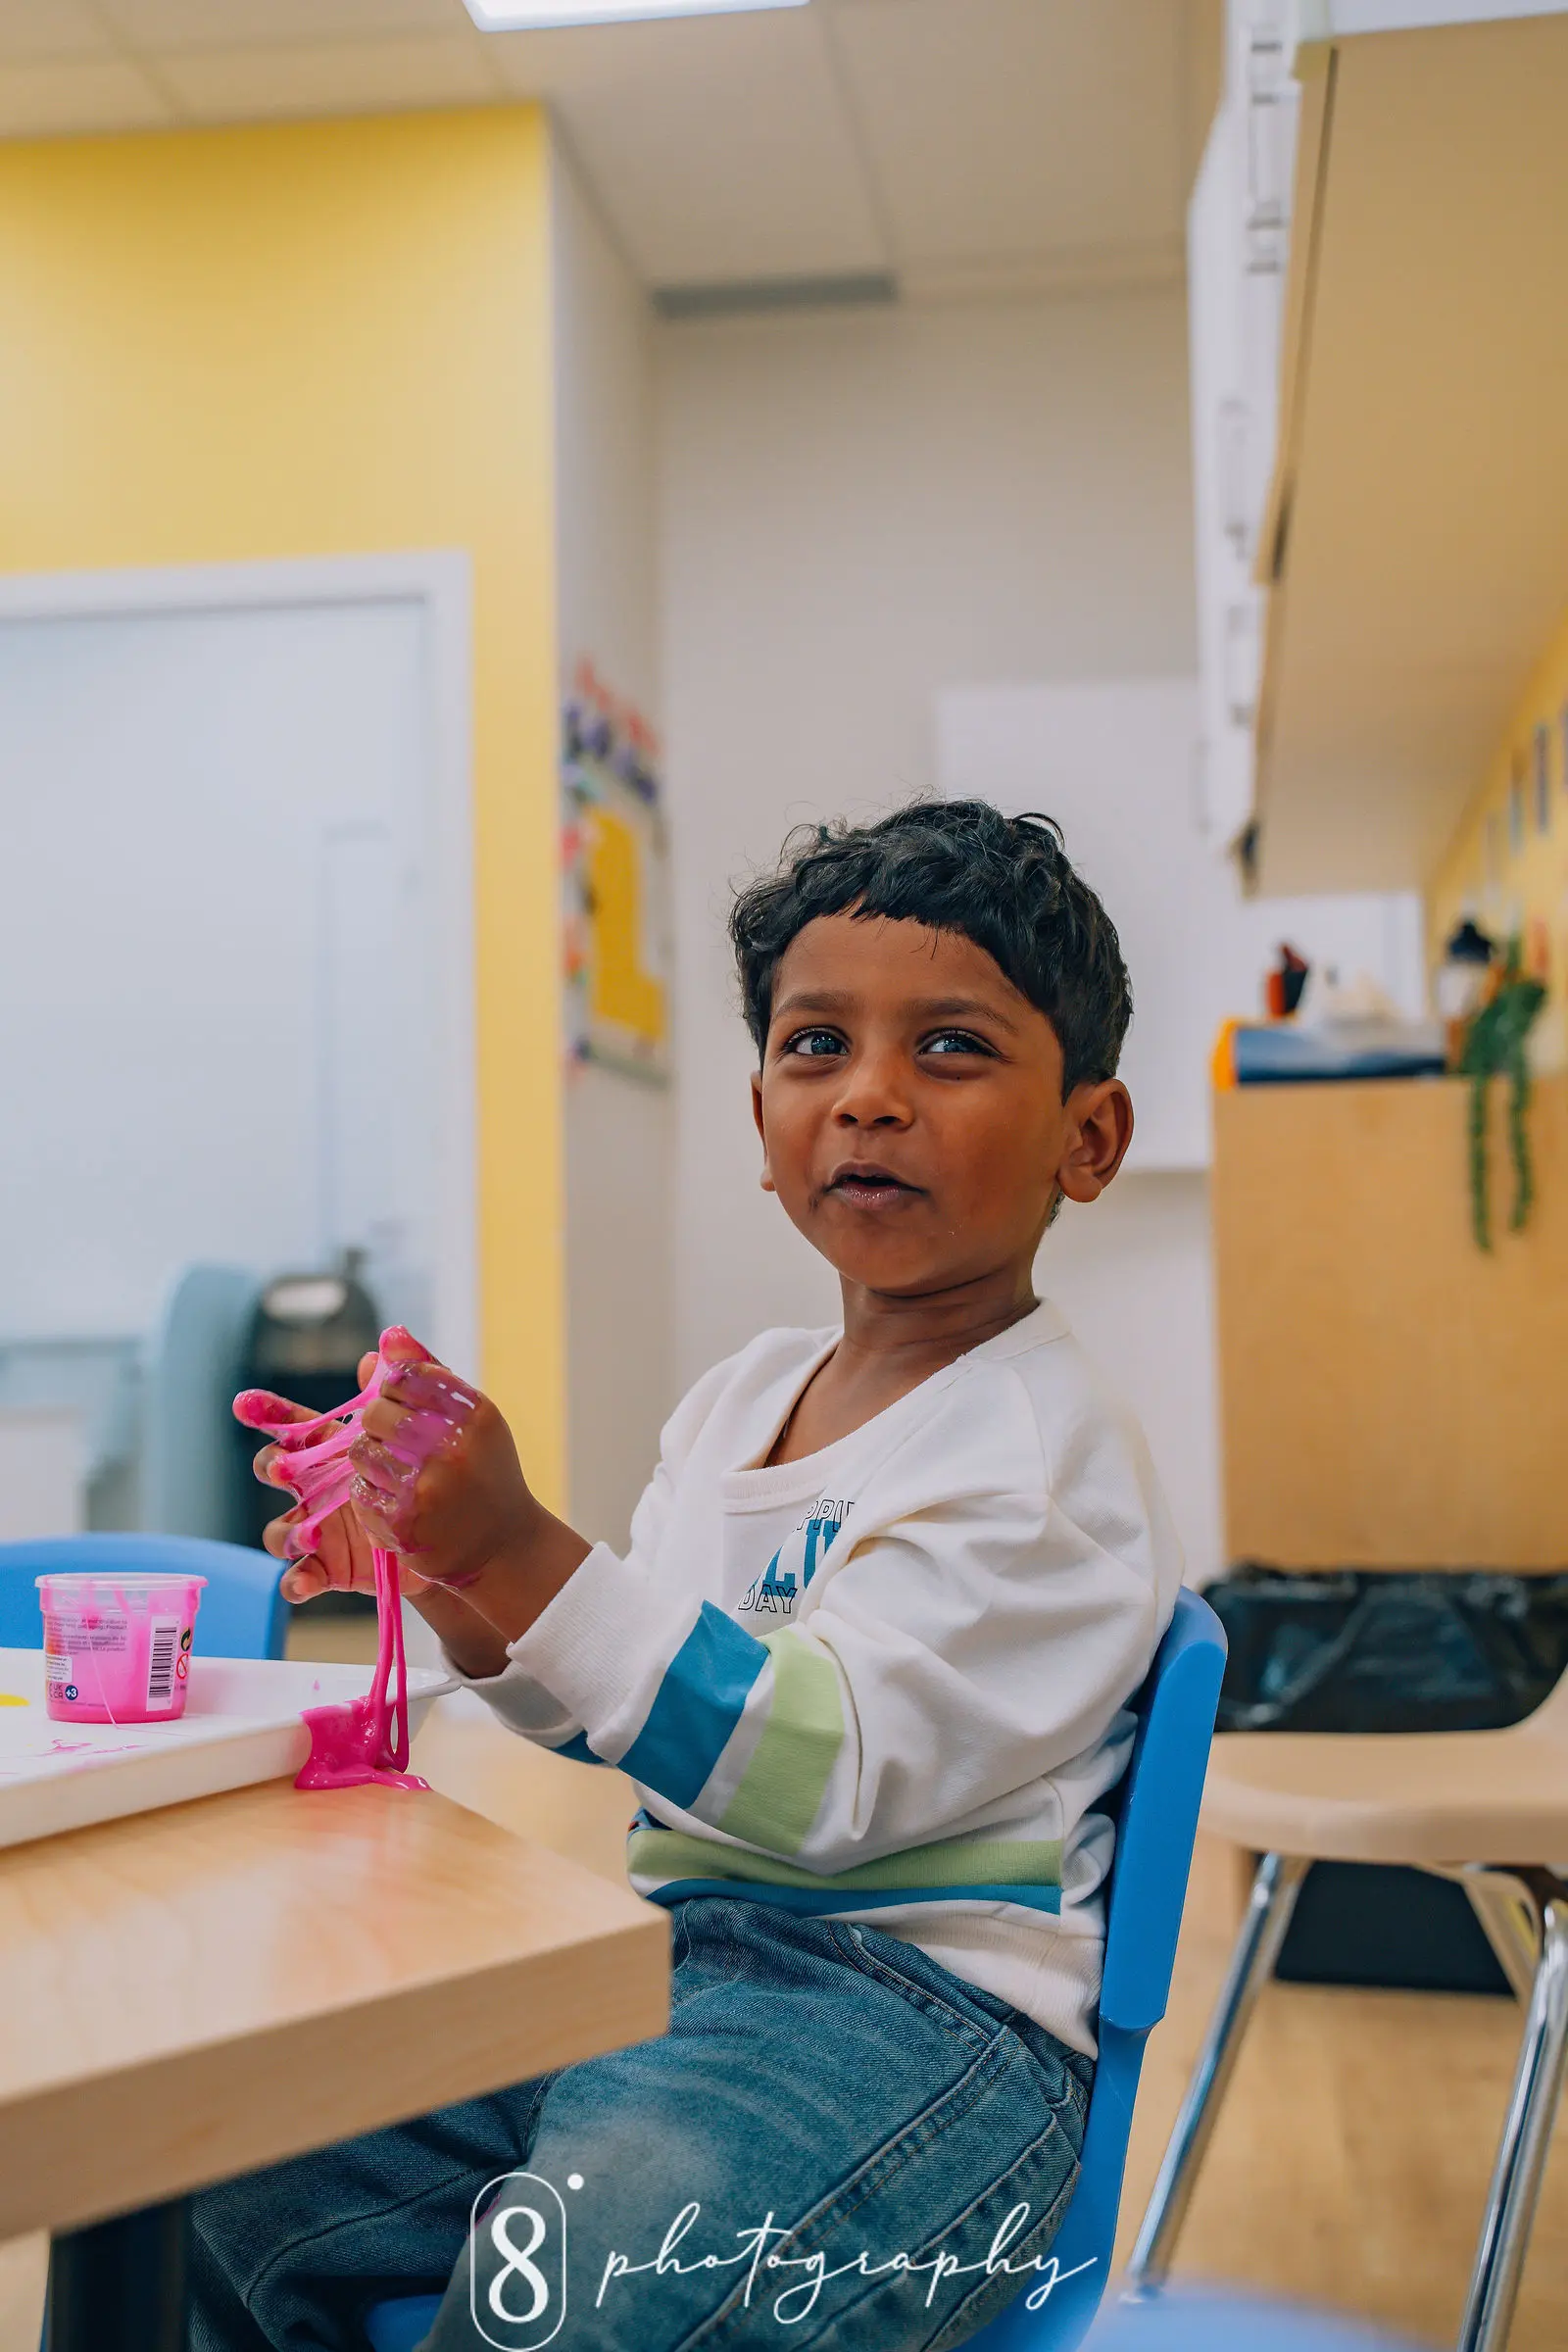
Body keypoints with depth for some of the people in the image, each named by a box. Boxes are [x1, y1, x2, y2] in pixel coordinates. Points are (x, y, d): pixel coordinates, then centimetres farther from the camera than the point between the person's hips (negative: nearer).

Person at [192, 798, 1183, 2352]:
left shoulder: (1045, 1453, -12)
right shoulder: (739, 1399, 13)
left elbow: (822, 1772, -22)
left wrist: (522, 1552, -29)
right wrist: (449, 1580, 2)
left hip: (919, 2002, -7)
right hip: (662, 1956, 8)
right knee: (223, 2173, -2)